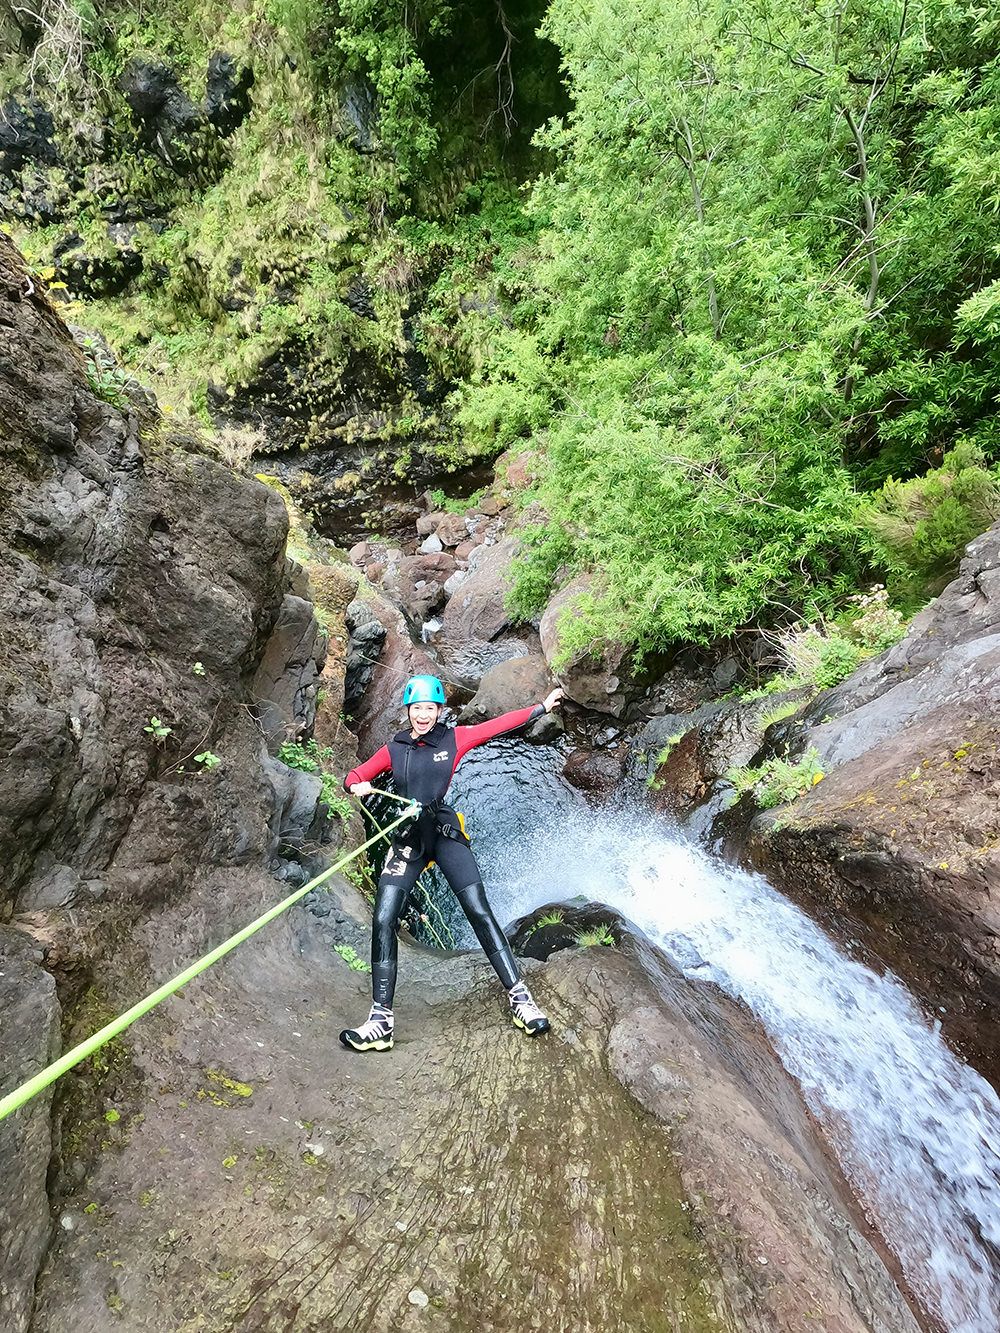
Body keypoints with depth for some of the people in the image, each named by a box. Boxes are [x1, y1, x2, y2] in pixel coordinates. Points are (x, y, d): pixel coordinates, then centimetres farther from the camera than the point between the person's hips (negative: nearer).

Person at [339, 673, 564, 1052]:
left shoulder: (454, 739, 3)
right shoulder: (393, 749, 8)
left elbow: (499, 724, 3)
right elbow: (355, 776, 12)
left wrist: (543, 707, 4)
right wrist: (357, 785, -13)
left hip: (445, 834, -2)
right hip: (406, 839, 2)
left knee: (480, 912, -9)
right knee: (383, 922, -7)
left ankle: (520, 998, 2)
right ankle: (380, 1020, 4)